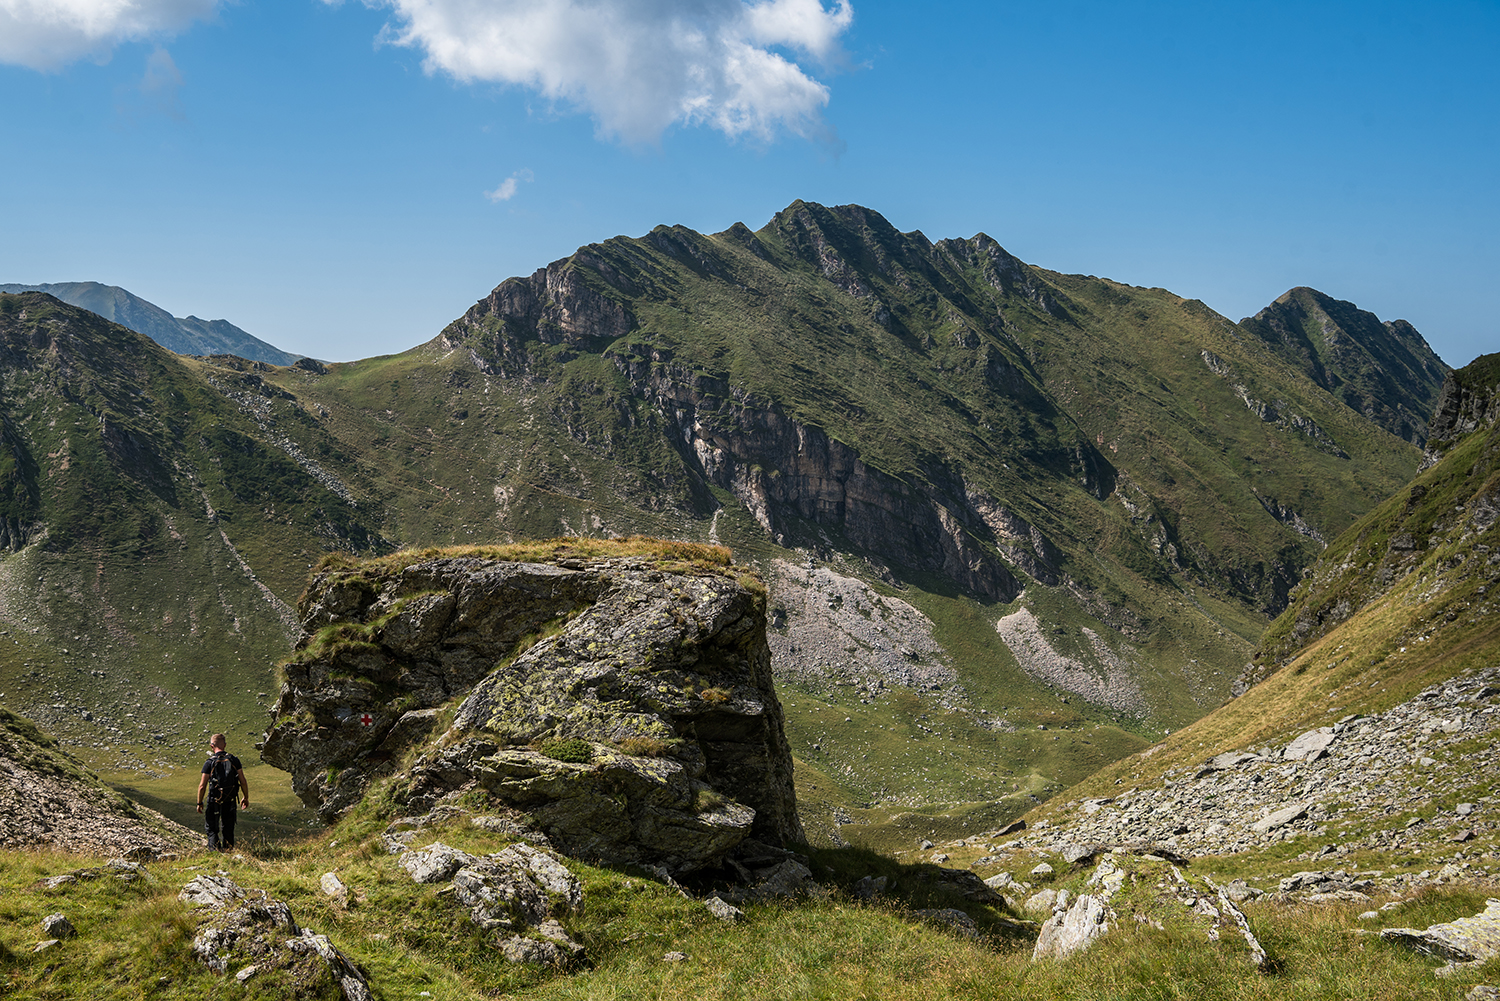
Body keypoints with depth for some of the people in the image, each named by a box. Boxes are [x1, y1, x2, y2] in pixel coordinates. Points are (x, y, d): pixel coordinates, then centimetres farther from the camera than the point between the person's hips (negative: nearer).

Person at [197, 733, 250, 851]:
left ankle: (214, 849, -2)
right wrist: (246, 798, 11)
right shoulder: (234, 760, -4)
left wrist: (199, 803, 2)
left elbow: (202, 786, -10)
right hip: (230, 801, 3)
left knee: (211, 829, 10)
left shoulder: (209, 763, -12)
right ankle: (228, 850, 23)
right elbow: (243, 782, -3)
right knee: (228, 829, 18)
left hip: (214, 801, -3)